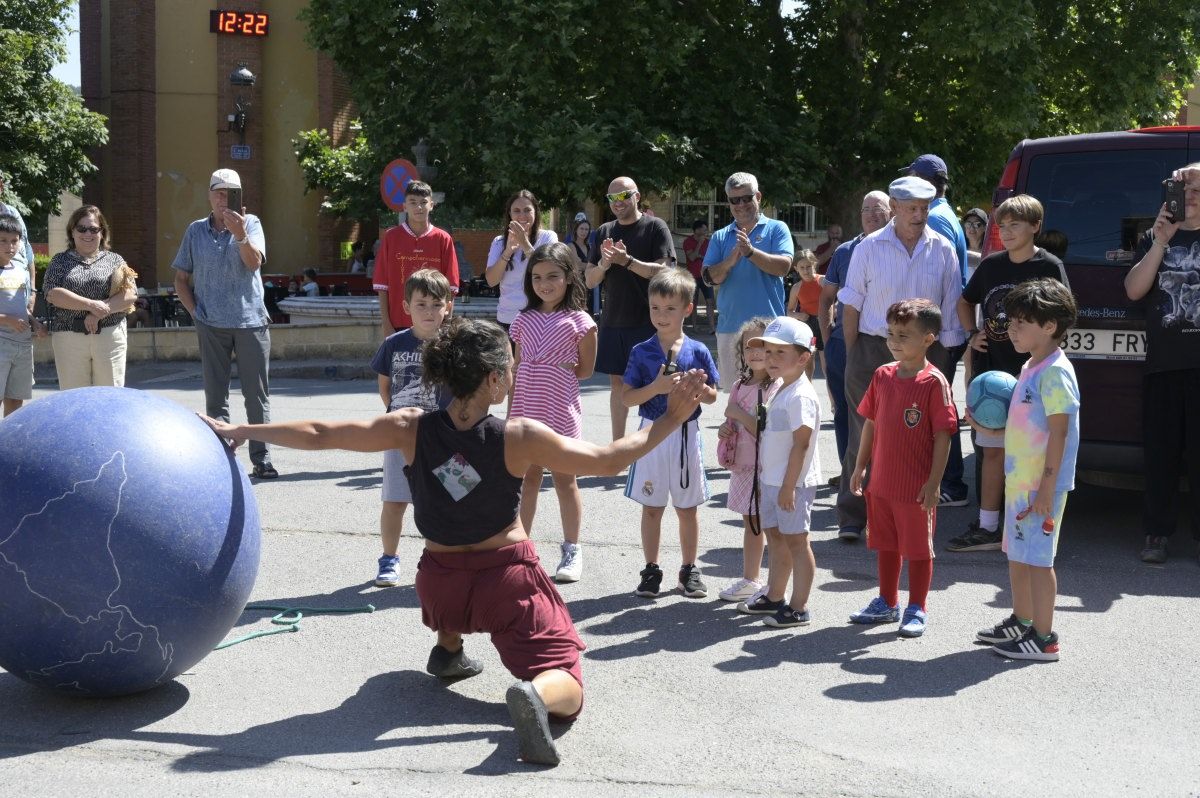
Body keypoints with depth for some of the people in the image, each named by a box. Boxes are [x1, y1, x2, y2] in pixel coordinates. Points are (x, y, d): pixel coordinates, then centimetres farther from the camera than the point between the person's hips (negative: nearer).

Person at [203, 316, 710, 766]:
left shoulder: (411, 430, -12)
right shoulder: (520, 438, -18)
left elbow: (320, 434, -8)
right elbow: (609, 460, -11)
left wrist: (240, 430, 3)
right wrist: (671, 418, -2)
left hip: (440, 584, 4)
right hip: (508, 579, -4)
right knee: (566, 690, -2)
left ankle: (448, 649, 39)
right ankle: (536, 693, -35)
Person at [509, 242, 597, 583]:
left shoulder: (579, 321, -4)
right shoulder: (524, 320, 8)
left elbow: (585, 369, 0)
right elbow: (517, 369, 10)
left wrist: (555, 370, -6)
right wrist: (511, 411, 8)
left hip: (560, 411, -4)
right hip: (526, 410, 4)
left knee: (564, 479, 4)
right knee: (528, 477, 10)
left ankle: (572, 550, 14)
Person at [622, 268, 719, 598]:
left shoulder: (697, 351, -2)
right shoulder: (642, 352, -3)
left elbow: (712, 396, 5)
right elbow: (627, 398, -5)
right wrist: (656, 388, -20)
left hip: (686, 435, 0)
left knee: (687, 507, 10)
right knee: (651, 507, 7)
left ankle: (689, 569, 23)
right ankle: (651, 570, 19)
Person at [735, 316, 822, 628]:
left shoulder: (801, 396, -19)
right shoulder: (781, 391, 12)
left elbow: (801, 444, -22)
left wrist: (788, 485, -22)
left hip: (792, 484, -10)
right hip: (772, 480, 10)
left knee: (795, 541, -2)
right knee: (775, 537, 18)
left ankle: (798, 608, 5)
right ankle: (774, 597, 32)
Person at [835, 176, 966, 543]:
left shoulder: (943, 250, 4)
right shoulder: (870, 247, 0)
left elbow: (951, 307, 8)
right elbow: (852, 306, 3)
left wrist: (943, 357, 4)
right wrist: (852, 356, -1)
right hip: (873, 350, -1)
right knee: (864, 435, -1)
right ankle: (852, 518, 6)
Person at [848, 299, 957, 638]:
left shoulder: (934, 382, -15)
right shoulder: (882, 375, 4)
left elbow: (943, 436, -14)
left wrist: (933, 483, -16)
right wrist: (860, 467, 11)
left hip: (916, 487, -6)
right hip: (881, 482, 6)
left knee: (918, 549, 7)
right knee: (886, 544, 19)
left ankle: (916, 610, 20)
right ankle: (887, 603, 34)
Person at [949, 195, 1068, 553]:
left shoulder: (1049, 267, -4)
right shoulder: (991, 265, 10)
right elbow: (965, 302, 25)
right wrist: (972, 334, 9)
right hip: (990, 372, 5)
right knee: (992, 449, 10)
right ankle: (987, 528, 17)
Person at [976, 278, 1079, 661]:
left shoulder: (1055, 372, -17)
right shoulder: (1029, 367, 13)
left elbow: (1058, 432, -20)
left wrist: (1047, 487, -22)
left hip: (1041, 485, -10)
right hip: (1018, 479, 10)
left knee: (1037, 558, -3)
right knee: (1016, 554, 18)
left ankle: (1043, 638, 6)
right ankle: (1021, 622, 32)